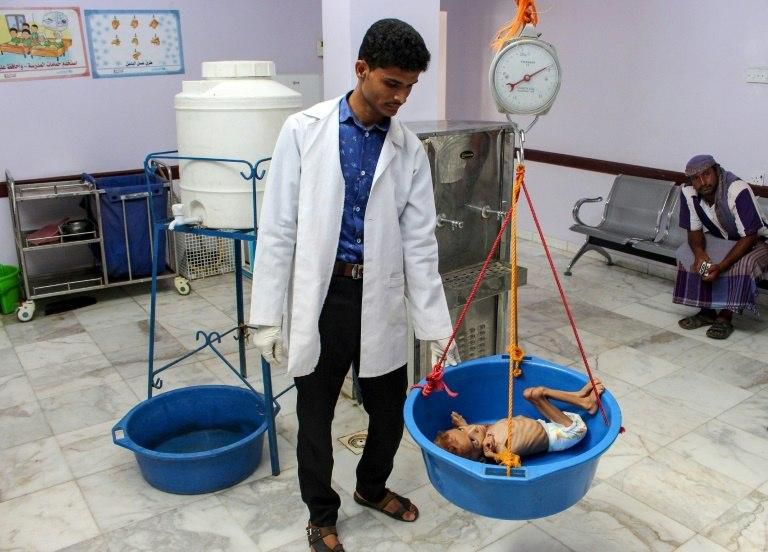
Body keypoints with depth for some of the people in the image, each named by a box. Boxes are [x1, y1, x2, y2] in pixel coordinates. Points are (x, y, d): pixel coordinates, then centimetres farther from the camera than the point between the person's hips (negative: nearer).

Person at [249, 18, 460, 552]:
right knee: (315, 416, 11)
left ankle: (373, 487, 45)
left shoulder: (410, 149, 2)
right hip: (320, 297, -2)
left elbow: (419, 242, 2)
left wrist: (438, 328, -2)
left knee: (390, 412, 15)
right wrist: (268, 316, -7)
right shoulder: (304, 130, -5)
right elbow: (278, 229, -5)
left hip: (382, 299, 3)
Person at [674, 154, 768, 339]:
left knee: (744, 264, -36)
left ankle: (725, 316, -20)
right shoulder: (688, 193, -18)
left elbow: (749, 237, -30)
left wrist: (721, 266, -39)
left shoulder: (738, 190, -33)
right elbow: (694, 230, -8)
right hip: (718, 240, 5)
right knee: (685, 253, -18)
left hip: (752, 242, -5)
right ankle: (706, 310, -8)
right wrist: (699, 253, -30)